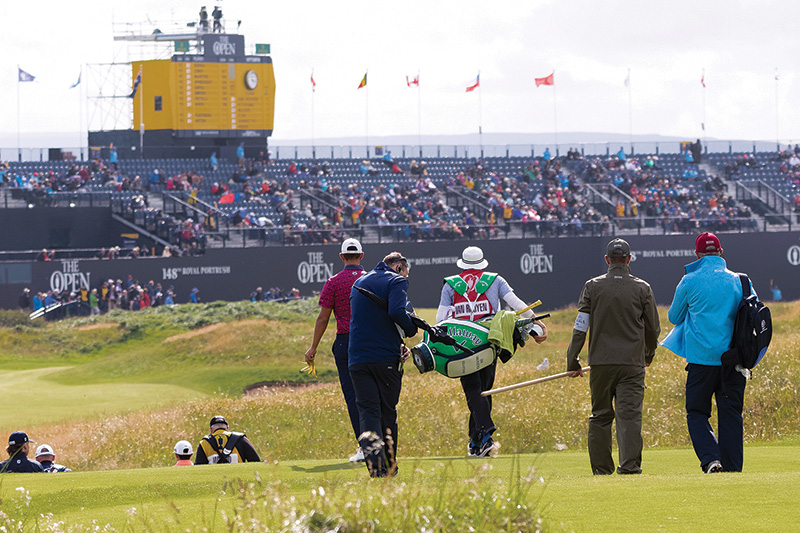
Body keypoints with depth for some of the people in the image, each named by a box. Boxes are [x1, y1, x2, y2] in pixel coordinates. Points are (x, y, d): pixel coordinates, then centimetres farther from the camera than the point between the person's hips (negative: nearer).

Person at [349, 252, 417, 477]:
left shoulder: (359, 283, 21)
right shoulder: (397, 281, -2)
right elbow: (397, 313, -20)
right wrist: (412, 331, -2)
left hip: (357, 359, 4)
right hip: (386, 357, -4)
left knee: (367, 409, -2)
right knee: (388, 411, 9)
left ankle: (371, 445, -29)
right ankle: (389, 465, 15)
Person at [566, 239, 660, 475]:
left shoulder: (593, 287, 2)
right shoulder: (642, 288, 1)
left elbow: (580, 327, -1)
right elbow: (653, 328, 9)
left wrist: (572, 361, 4)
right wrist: (648, 355, 26)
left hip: (601, 361, 1)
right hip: (632, 362, -1)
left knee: (600, 416, 10)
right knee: (630, 415, -5)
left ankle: (601, 470, 11)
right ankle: (629, 467, -17)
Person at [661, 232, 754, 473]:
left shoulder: (690, 282, -3)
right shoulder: (740, 281, 4)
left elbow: (674, 317, 10)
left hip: (702, 357, -3)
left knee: (697, 412, 5)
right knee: (731, 414, 8)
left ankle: (711, 458, -16)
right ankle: (733, 467, 6)